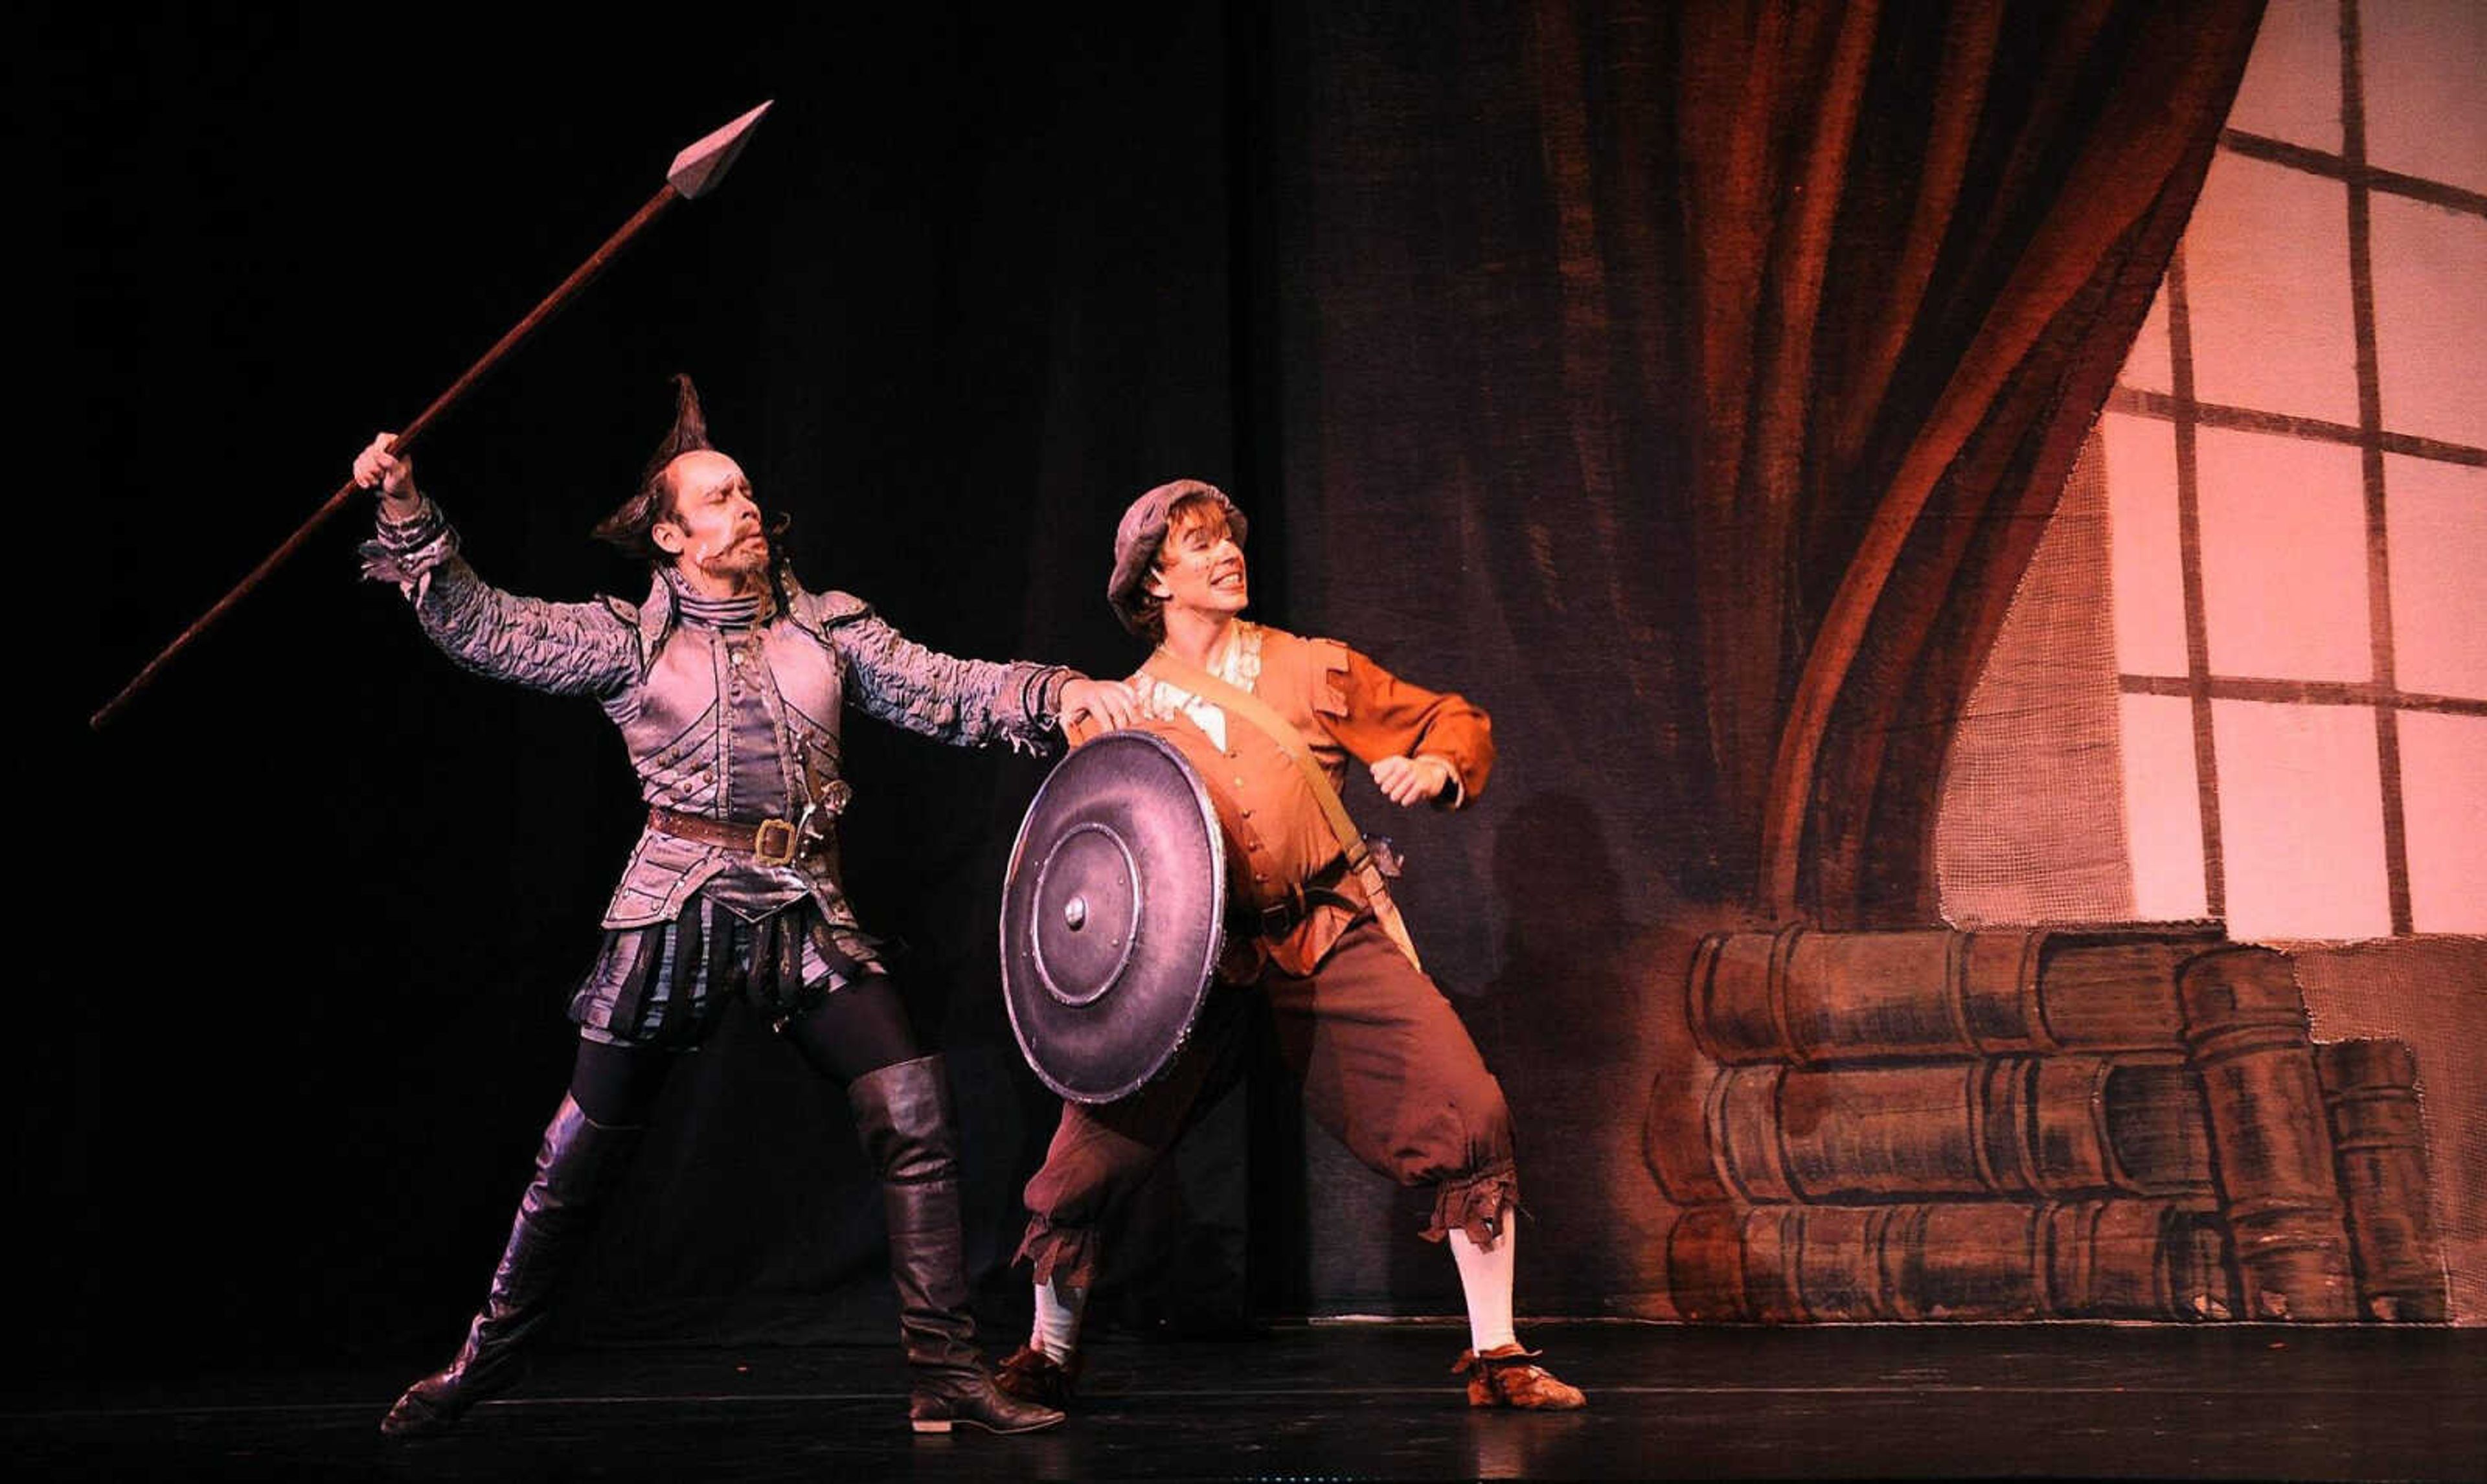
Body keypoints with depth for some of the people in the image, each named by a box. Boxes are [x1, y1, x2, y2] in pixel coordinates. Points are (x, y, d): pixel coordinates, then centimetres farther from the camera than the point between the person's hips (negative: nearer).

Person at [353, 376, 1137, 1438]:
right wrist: (408, 513, -4)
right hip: (679, 910, -2)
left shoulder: (828, 626, 12)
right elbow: (483, 628, 4)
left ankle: (945, 1372, -3)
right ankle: (489, 1355, 26)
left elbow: (947, 692, 7)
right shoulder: (631, 639, 7)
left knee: (913, 1117, -12)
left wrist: (1057, 693, -8)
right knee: (583, 1149, 5)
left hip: (806, 914, 2)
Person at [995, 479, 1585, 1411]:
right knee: (1086, 1156, -6)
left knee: (1469, 1116, -15)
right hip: (1194, 962, 0)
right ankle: (1049, 1358, 21)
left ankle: (1495, 1359, 1)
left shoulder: (1312, 670, 7)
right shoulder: (1120, 718, 8)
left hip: (1332, 940, 0)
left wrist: (1436, 768, -10)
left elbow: (1457, 723, 11)